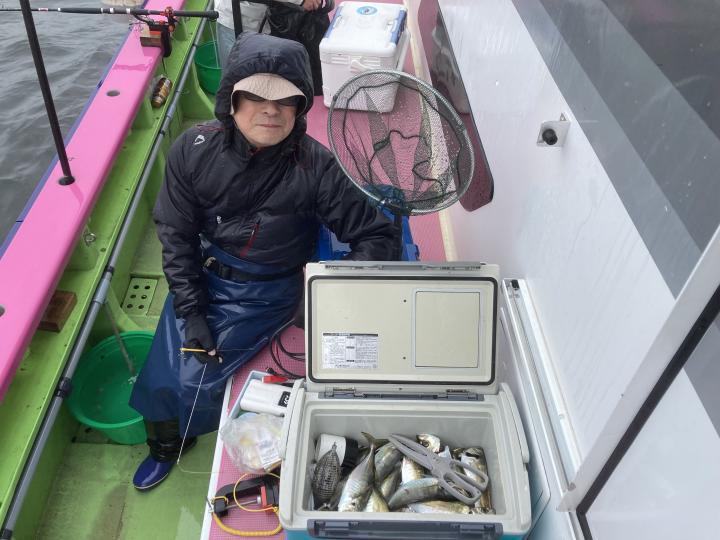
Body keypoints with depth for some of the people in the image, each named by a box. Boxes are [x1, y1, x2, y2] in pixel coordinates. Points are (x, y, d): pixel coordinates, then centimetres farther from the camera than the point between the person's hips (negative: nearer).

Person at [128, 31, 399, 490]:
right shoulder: (194, 150, -14)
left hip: (266, 293, -3)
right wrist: (191, 310, -9)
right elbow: (176, 234, -5)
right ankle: (166, 446, 40)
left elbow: (378, 235, -17)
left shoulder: (314, 166, -22)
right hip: (202, 277, 4)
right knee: (160, 378, 3)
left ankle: (197, 435, 31)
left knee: (195, 381, -10)